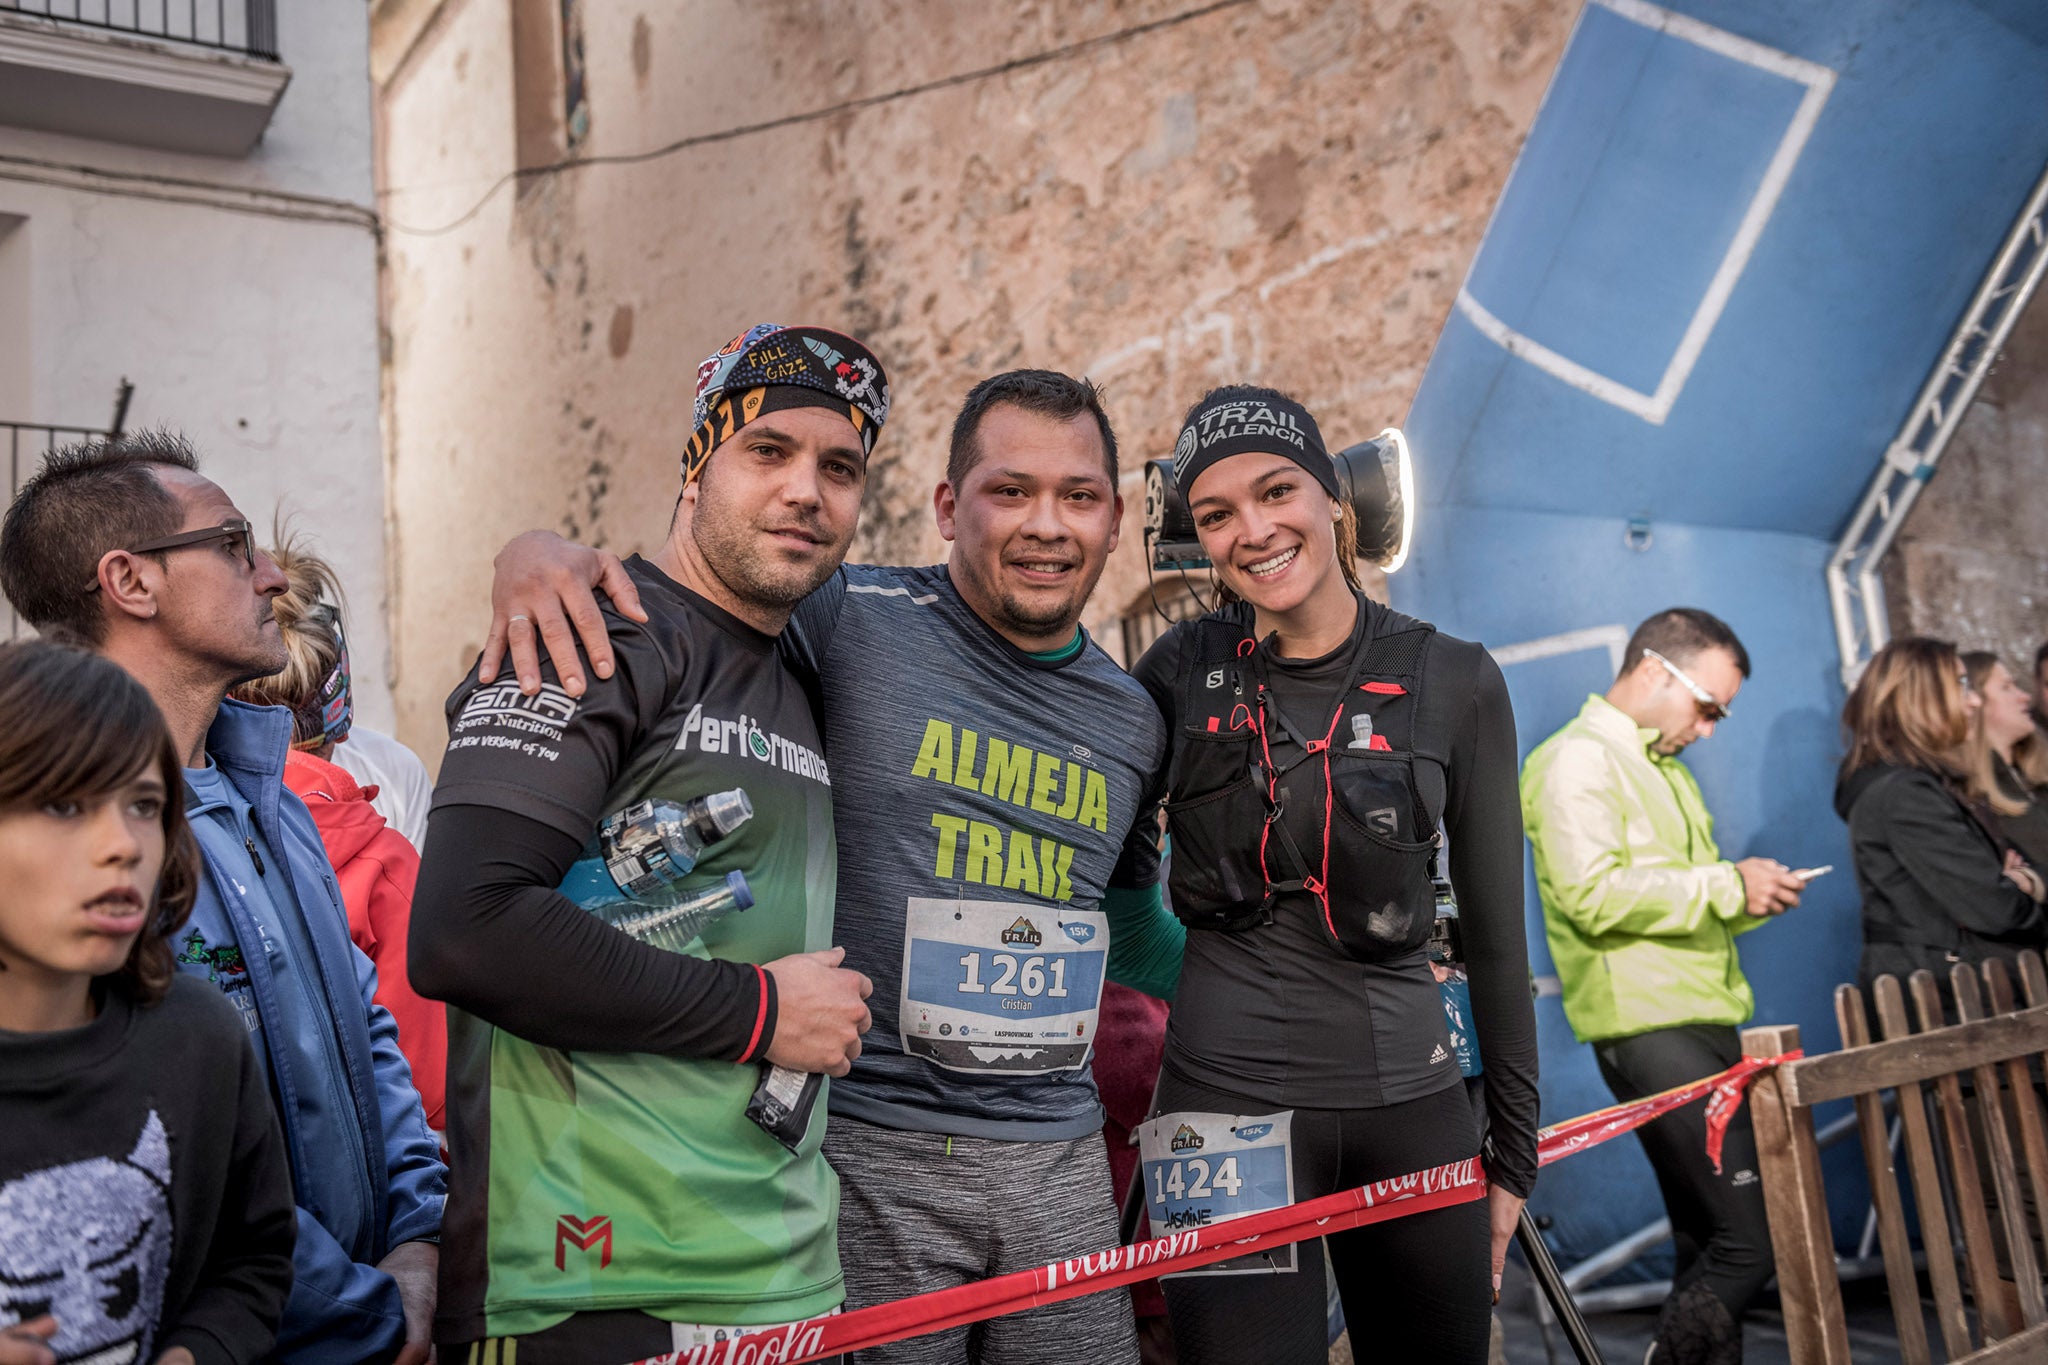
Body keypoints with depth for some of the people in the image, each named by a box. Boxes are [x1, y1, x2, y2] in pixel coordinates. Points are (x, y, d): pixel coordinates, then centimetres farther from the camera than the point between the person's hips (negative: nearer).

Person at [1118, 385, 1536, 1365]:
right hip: (1229, 1099, -1)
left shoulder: (1456, 683, -1)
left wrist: (1514, 1147, 6)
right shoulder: (1184, 670, -1)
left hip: (1412, 1099, 2)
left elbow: (1495, 934, 4)